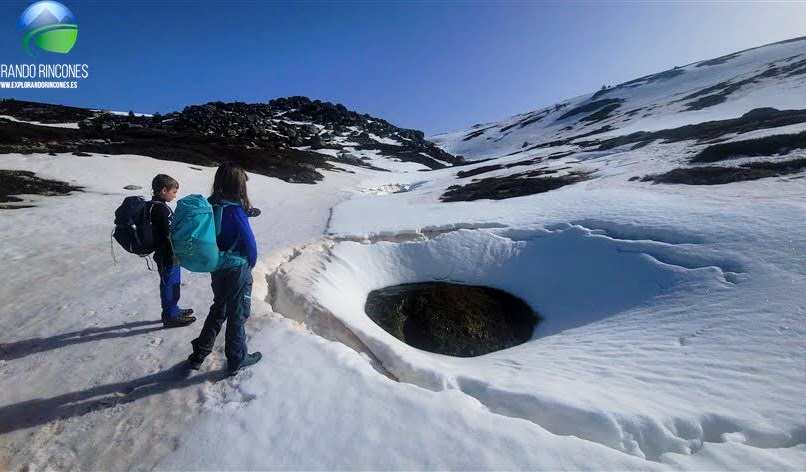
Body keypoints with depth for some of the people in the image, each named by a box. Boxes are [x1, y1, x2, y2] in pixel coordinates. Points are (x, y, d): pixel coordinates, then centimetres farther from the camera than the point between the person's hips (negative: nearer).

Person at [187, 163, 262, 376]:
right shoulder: (236, 210, -24)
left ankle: (199, 354, 35)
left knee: (219, 309, 25)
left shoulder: (211, 205, -3)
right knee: (238, 314, 10)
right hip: (237, 269, -7)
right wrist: (251, 263, 1)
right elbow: (249, 241, -17)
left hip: (217, 267, 7)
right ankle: (237, 360, 27)